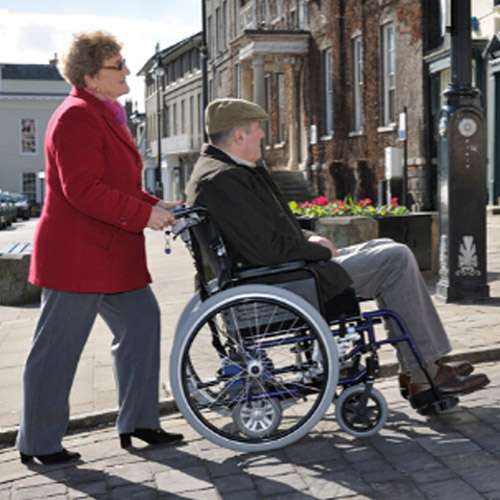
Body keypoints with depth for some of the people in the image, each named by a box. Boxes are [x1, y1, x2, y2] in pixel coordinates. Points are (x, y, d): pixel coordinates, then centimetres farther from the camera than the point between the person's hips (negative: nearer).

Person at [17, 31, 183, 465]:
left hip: (109, 253, 11)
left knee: (140, 322, 11)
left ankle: (138, 421, 21)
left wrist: (154, 206, 8)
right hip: (76, 255, -10)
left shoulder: (105, 115, 18)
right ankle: (39, 442, 13)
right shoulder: (76, 117, -16)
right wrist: (144, 214, -20)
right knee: (57, 348, 0)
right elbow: (84, 190, -24)